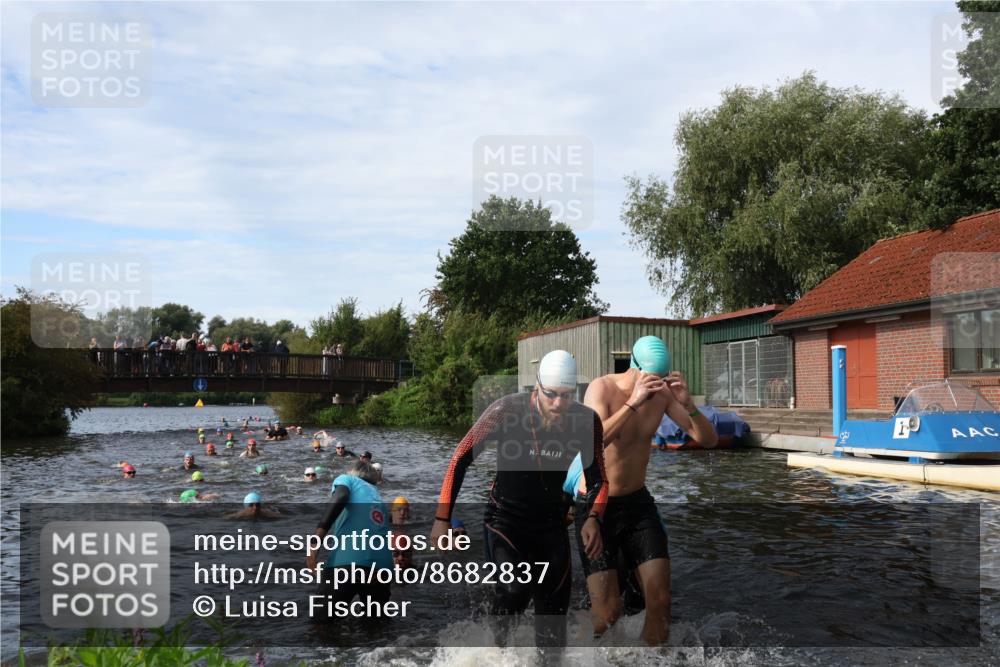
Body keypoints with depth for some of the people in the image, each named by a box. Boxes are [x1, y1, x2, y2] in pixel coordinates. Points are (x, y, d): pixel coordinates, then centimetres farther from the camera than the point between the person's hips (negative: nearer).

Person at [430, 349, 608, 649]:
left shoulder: (587, 422, -14)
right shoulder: (507, 410, -23)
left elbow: (597, 478, -1)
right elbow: (461, 458, -15)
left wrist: (593, 518, -21)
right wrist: (442, 518, -15)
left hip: (552, 524, 3)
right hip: (505, 519, -3)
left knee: (554, 608, 3)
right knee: (514, 591, -25)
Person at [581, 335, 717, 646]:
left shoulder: (663, 394, -5)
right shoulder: (602, 388, -18)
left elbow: (708, 440, -6)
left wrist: (689, 404, -24)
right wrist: (633, 403, -39)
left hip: (638, 502, 5)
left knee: (660, 602, 0)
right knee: (607, 612, -7)